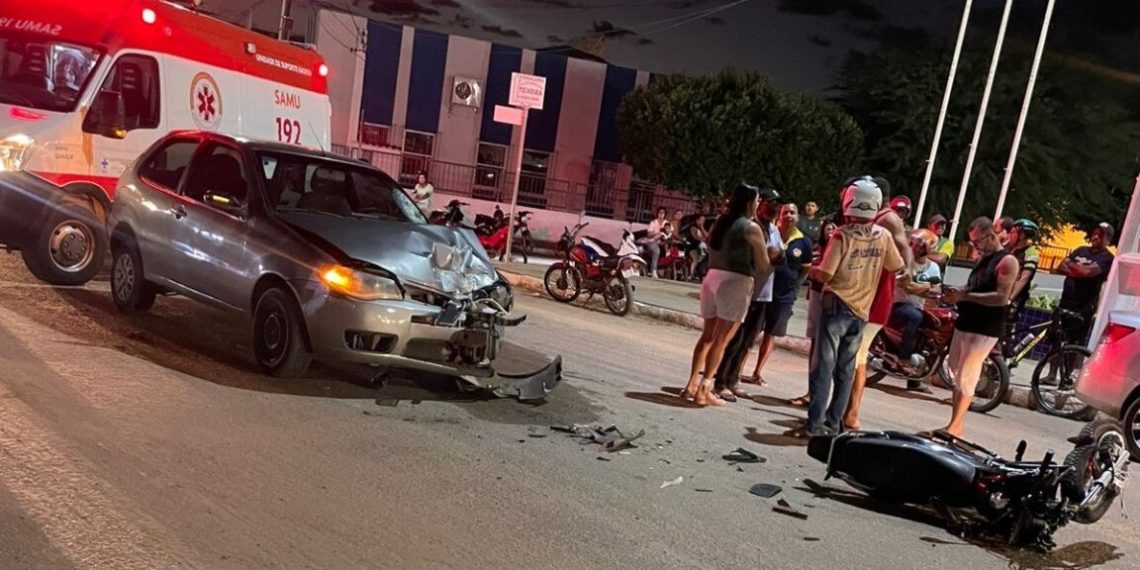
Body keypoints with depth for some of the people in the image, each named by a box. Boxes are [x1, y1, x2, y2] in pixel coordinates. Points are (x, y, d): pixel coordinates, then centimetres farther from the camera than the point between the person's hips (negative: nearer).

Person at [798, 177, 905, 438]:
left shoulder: (842, 234, -14)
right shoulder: (884, 236, 1)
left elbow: (824, 275, -16)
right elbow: (897, 267, 13)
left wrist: (813, 271, 4)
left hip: (837, 305, -5)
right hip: (862, 310, 5)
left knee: (823, 367, -3)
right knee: (845, 371, 11)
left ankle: (814, 425, -6)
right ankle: (833, 423, 16)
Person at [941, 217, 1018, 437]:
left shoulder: (1007, 262, -12)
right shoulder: (982, 258, 15)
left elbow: (1002, 297, -22)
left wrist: (964, 296, -25)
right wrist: (958, 291, 2)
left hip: (985, 330, -9)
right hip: (965, 324, 9)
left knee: (966, 378, -7)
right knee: (956, 375, 13)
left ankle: (954, 427, -1)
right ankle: (956, 424, 21)